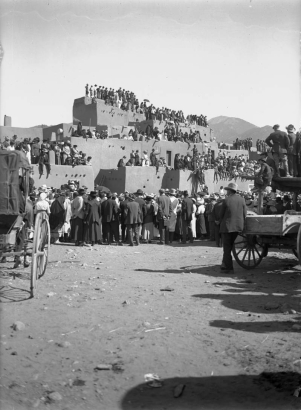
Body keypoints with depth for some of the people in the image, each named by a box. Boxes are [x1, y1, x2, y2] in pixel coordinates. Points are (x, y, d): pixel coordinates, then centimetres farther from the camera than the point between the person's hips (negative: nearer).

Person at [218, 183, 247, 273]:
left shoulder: (226, 201, -11)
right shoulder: (242, 200, 1)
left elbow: (221, 215, -5)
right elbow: (245, 214, 5)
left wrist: (220, 224, 11)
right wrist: (241, 223, 16)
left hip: (227, 227, -5)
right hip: (238, 227, 5)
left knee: (227, 248, 3)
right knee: (229, 246, 19)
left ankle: (229, 268, 2)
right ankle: (225, 264, 27)